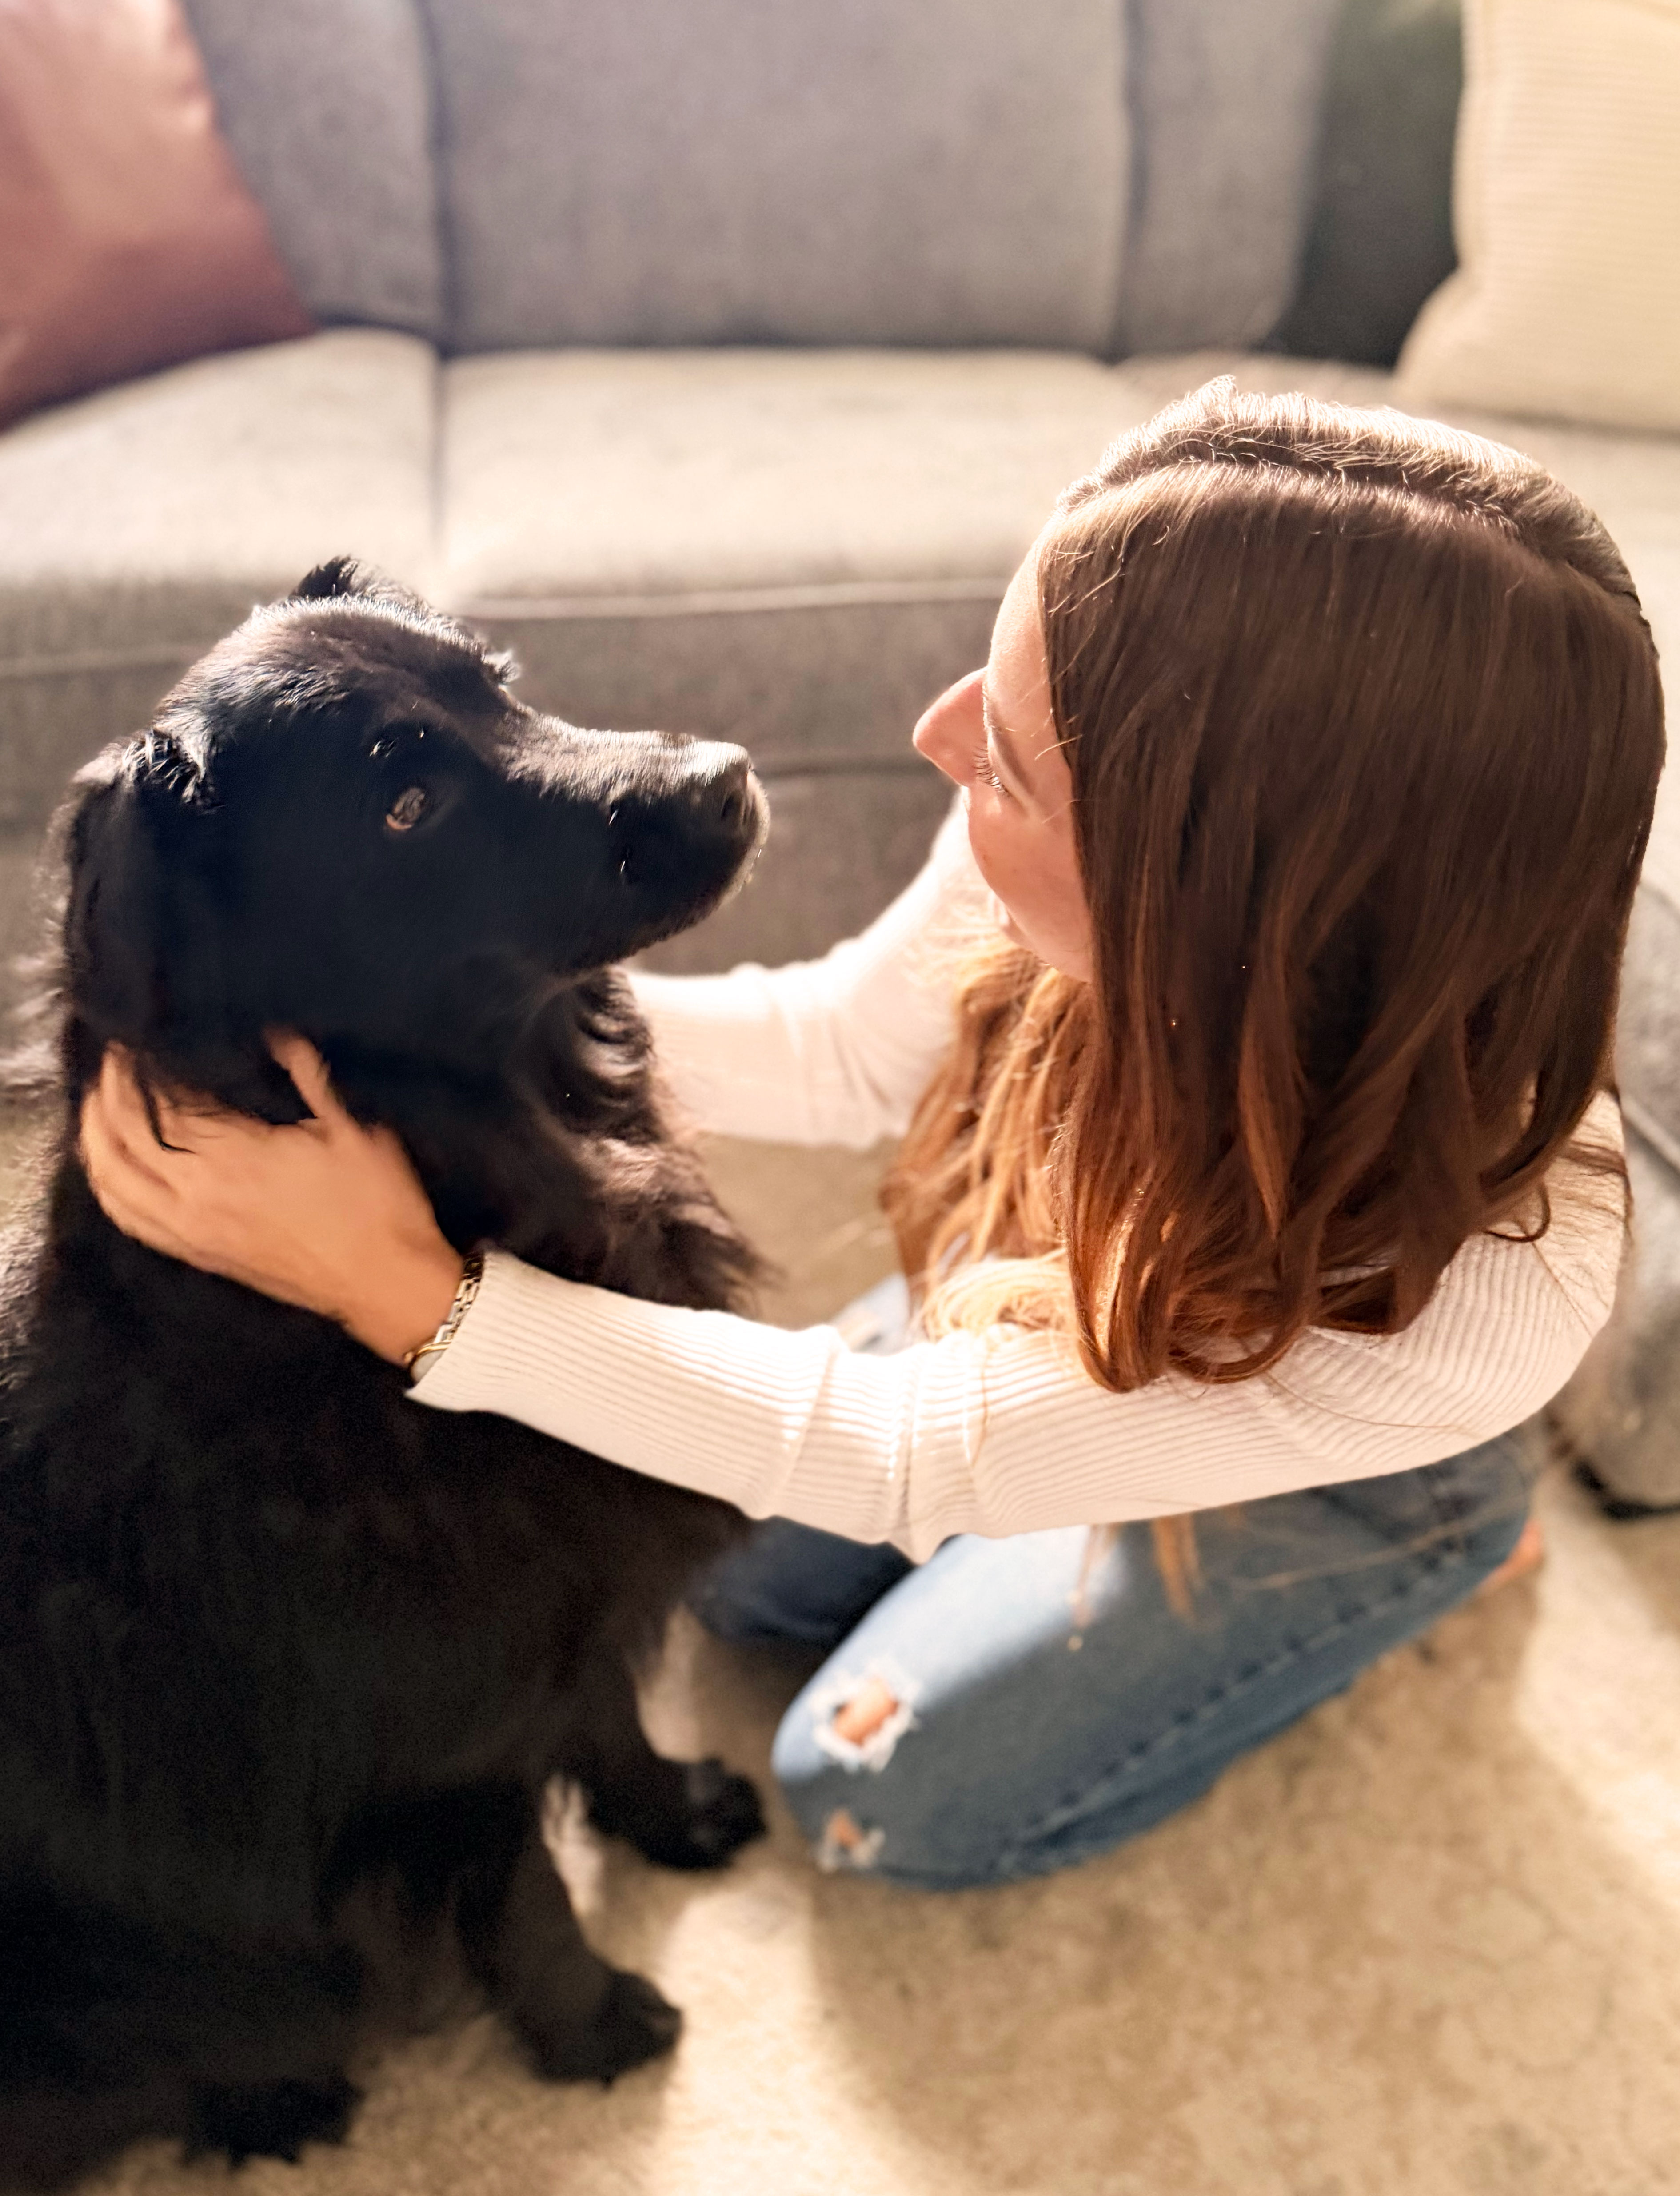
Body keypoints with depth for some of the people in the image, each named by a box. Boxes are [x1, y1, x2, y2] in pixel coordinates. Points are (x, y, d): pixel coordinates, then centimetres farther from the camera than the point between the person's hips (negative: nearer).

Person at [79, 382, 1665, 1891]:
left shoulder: (1486, 1286, -45)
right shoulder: (1087, 858, -34)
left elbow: (907, 1460, -34)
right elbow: (842, 1052, -13)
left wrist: (406, 1295, -38)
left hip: (1321, 1480, -4)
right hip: (1053, 1313, 4)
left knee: (874, 1797, 6)